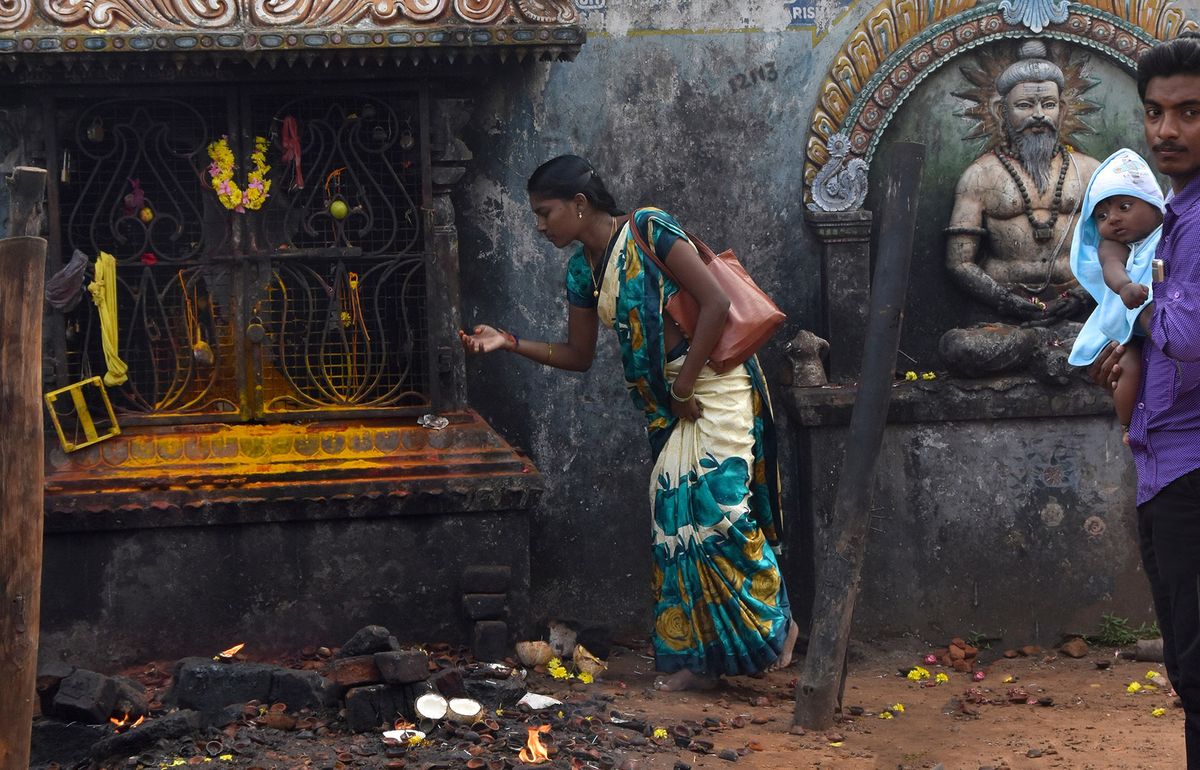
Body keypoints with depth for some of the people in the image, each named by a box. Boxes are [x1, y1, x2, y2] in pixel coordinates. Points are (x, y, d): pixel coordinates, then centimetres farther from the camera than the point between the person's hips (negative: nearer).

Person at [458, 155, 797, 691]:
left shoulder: (648, 229, -14)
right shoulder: (583, 269, 9)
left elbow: (716, 304, -19)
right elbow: (578, 356, 17)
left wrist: (685, 385, -16)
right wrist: (508, 343, 5)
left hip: (711, 383, -8)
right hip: (665, 404, 8)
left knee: (716, 505, -14)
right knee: (674, 517, 4)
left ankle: (776, 624, 3)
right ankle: (698, 660, 9)